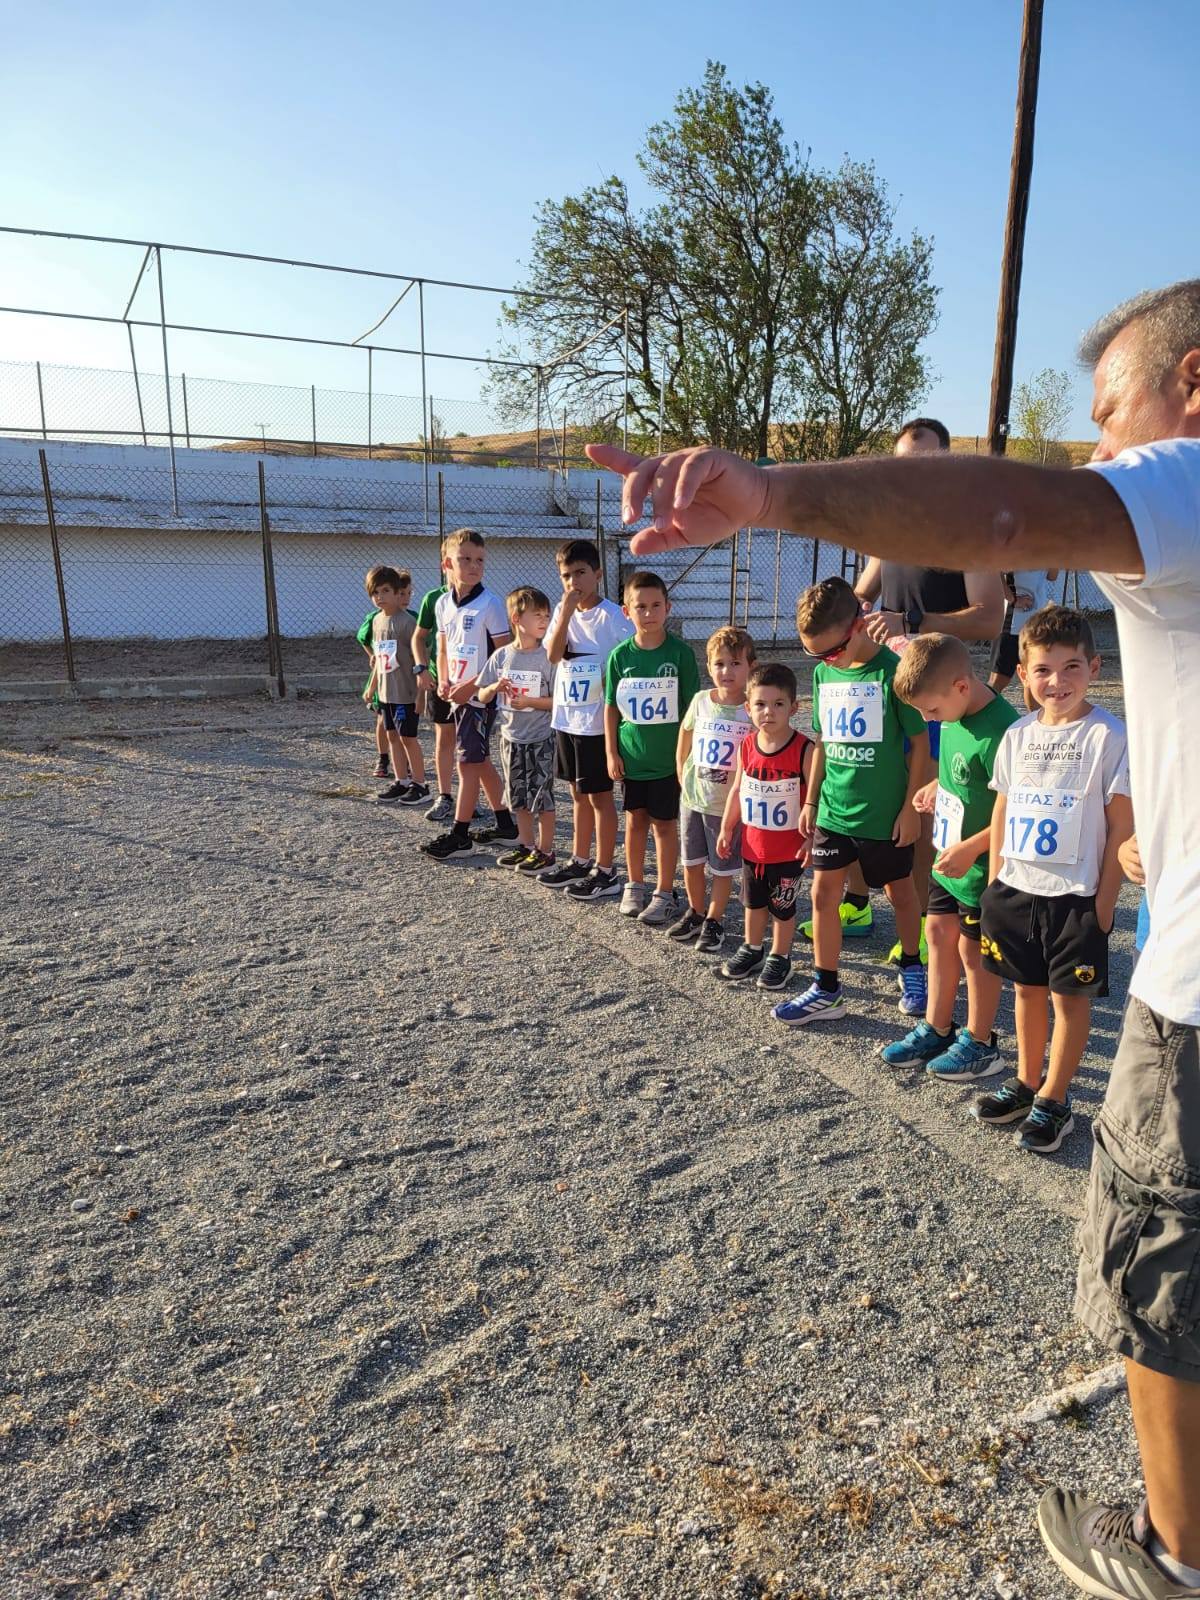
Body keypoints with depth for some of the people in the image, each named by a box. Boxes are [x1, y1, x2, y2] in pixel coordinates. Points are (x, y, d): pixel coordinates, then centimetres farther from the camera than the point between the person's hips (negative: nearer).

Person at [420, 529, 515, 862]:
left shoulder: (489, 604, -13)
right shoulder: (442, 604, 7)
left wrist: (472, 685, -18)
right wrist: (443, 681, -2)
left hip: (481, 696, -7)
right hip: (459, 695, 8)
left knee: (467, 761, -5)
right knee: (480, 761, 14)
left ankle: (460, 835, 3)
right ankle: (505, 823, 26)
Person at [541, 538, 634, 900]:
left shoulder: (611, 616, -12)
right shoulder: (562, 610, 6)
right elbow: (554, 655, -9)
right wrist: (567, 610, -16)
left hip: (597, 722, -6)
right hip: (566, 718, 7)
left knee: (599, 795, 2)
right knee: (578, 793, 17)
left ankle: (604, 872, 12)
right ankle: (580, 861, 30)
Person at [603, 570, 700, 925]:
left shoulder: (680, 652, -8)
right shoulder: (620, 655, -2)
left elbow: (691, 705, -4)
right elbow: (611, 707, 4)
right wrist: (612, 752, 1)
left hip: (668, 757, -2)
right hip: (632, 755, 2)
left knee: (664, 823, 7)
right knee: (635, 820, 14)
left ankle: (664, 893, 19)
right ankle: (634, 886, 30)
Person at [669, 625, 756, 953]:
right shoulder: (701, 701, -3)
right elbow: (684, 740, 12)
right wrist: (683, 779, 8)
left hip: (729, 804, -4)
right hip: (692, 799, 4)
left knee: (723, 868, 9)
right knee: (691, 863, 16)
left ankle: (714, 921, 26)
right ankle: (696, 912, 35)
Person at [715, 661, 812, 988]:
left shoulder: (804, 750, -19)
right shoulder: (747, 746, -4)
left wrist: (812, 838, -17)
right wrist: (727, 828, 11)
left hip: (788, 849, -5)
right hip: (752, 846, 5)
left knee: (782, 907, 12)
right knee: (753, 901, 22)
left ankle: (779, 957, 30)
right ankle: (752, 949, 41)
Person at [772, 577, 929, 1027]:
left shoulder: (893, 670, -16)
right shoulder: (823, 672, 1)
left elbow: (920, 742, -11)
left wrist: (911, 808, -11)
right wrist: (811, 800, 11)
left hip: (885, 813, -5)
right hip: (833, 809, 5)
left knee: (900, 891, 15)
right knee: (823, 894, 4)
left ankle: (912, 969, 37)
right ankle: (826, 989, 15)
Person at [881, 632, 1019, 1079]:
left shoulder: (998, 732, -28)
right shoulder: (954, 715, -1)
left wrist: (970, 848, -24)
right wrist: (936, 787, 2)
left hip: (980, 869, -9)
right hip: (948, 858, 9)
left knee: (973, 949, 6)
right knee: (939, 933, 17)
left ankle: (980, 1044, 27)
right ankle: (936, 1029, 34)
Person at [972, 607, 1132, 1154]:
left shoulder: (1107, 735, -11)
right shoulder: (1018, 735, 5)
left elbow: (1122, 824, -10)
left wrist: (1106, 898, -11)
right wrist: (993, 881, 8)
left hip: (1076, 895, -5)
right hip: (1017, 888, 5)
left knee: (1069, 995, 6)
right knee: (1027, 988, 16)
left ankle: (1054, 1100, 19)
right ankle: (1026, 1083, 31)